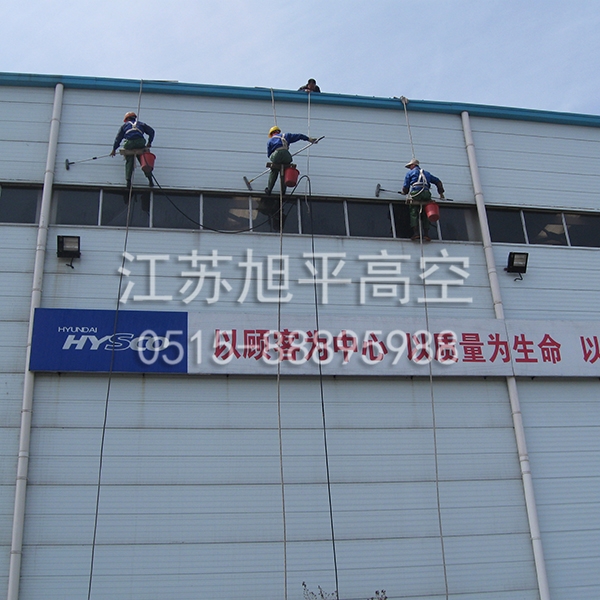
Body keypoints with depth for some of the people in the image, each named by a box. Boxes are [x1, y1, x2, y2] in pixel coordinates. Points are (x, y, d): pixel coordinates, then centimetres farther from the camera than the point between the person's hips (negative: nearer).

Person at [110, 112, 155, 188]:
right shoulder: (141, 124, 27)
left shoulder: (124, 125, 24)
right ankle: (150, 178, -6)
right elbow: (151, 131, 20)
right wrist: (149, 142, 20)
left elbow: (118, 138, 22)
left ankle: (128, 180, -11)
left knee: (129, 162, 3)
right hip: (140, 144, 1)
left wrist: (114, 149, 26)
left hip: (129, 144, -1)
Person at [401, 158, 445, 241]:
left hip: (415, 194, -4)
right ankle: (426, 234, -7)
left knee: (414, 214, -6)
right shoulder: (426, 173, 31)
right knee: (425, 215, 5)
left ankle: (416, 233, -19)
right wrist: (441, 192, 38)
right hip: (426, 193, 4)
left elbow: (405, 187, 9)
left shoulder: (410, 173, 17)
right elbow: (438, 182, 31)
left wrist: (404, 192, 30)